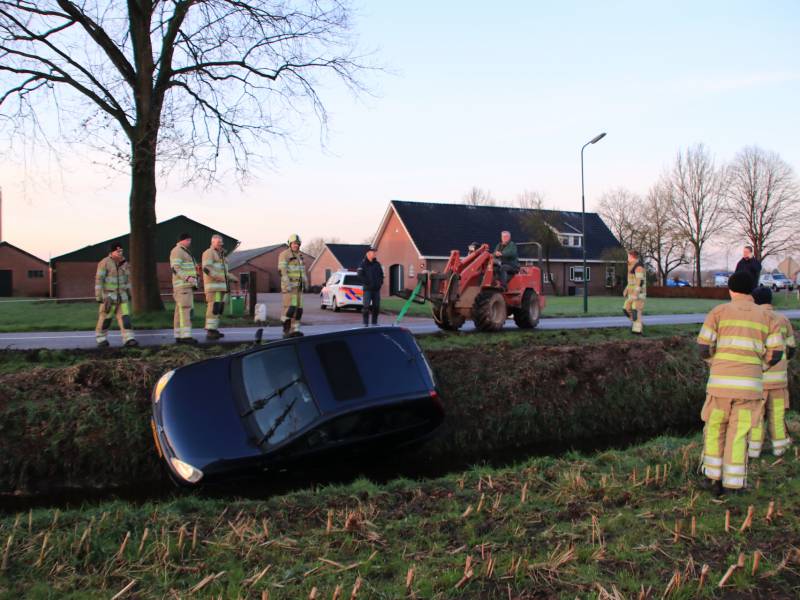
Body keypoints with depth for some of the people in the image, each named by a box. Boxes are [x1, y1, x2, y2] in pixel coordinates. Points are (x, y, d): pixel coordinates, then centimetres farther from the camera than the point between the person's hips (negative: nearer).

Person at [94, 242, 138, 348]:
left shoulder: (124, 263, 6)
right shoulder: (104, 263, -12)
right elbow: (99, 281, -12)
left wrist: (129, 294, 17)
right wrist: (99, 297, -15)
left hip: (121, 295, 5)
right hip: (108, 296, -5)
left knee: (124, 317, -5)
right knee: (105, 318, 1)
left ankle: (128, 339, -10)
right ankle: (101, 339, 17)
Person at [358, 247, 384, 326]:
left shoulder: (377, 264, 13)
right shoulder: (363, 264, -3)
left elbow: (381, 274, 20)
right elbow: (360, 275, -10)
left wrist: (380, 282, 6)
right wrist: (367, 283, -14)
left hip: (376, 289, 5)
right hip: (368, 289, -5)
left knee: (376, 306, 6)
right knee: (366, 306, -9)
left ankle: (374, 322, 15)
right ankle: (365, 323, -4)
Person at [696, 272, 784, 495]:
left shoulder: (718, 312, 3)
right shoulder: (766, 316, 9)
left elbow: (703, 348, -3)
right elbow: (776, 354, 2)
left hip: (721, 383, -1)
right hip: (750, 384, 1)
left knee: (714, 429, 15)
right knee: (738, 435, 9)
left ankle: (714, 479, 17)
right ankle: (733, 485, 11)